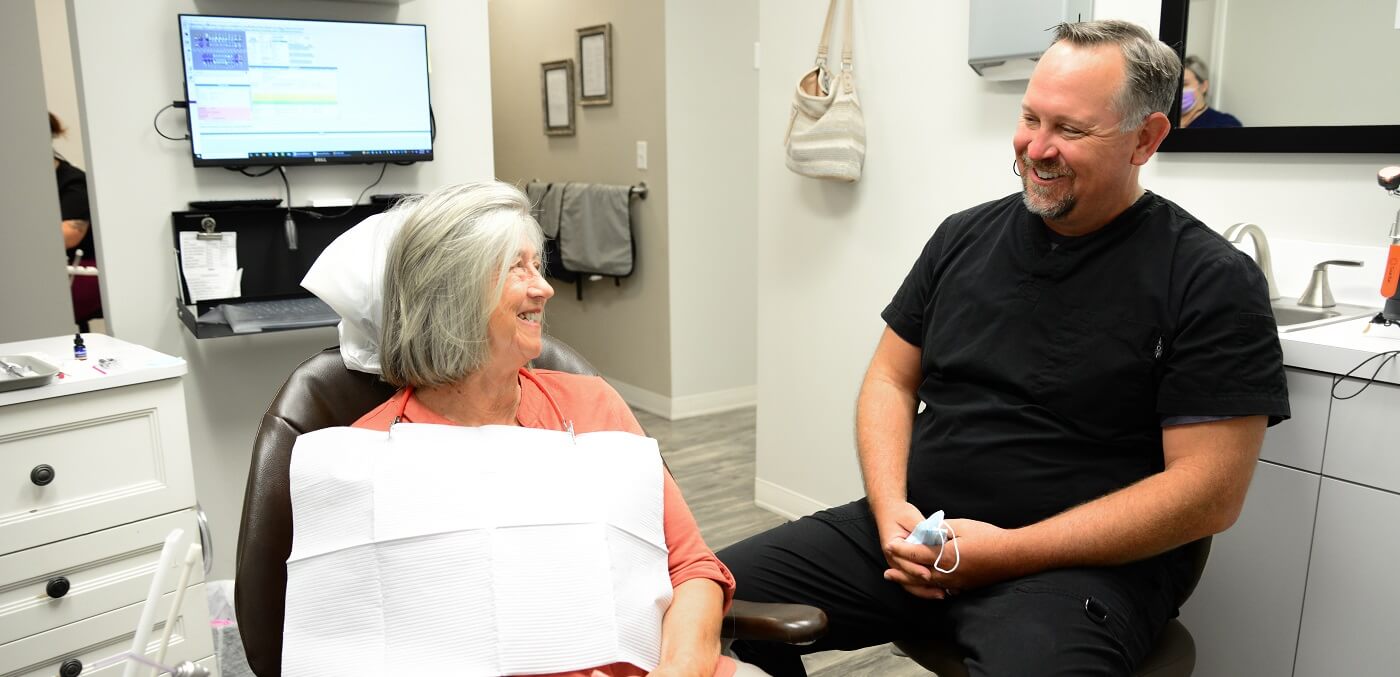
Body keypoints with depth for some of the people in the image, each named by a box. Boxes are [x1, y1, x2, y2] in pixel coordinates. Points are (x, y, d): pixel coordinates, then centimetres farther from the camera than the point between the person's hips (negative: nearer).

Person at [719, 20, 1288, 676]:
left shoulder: (1211, 281, -6)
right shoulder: (964, 236, 8)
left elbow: (1209, 489, -10)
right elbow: (890, 381, 11)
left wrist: (1011, 552, -16)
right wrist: (890, 508, -7)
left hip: (1080, 563, -4)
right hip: (912, 534, 5)